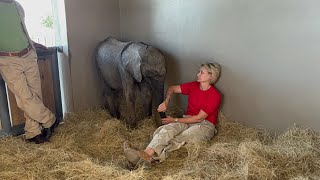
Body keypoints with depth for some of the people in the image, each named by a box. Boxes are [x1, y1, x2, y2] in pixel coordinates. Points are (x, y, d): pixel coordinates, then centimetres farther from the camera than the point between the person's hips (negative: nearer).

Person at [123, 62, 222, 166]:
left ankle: (150, 158, -56)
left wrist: (175, 120, -12)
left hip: (205, 125, -5)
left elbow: (199, 118, -14)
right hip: (188, 120, 5)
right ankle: (147, 153, -53)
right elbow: (172, 89, 15)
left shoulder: (215, 95, -12)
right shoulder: (193, 86, 7)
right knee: (167, 129, -29)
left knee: (180, 139, -36)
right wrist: (166, 102, -8)